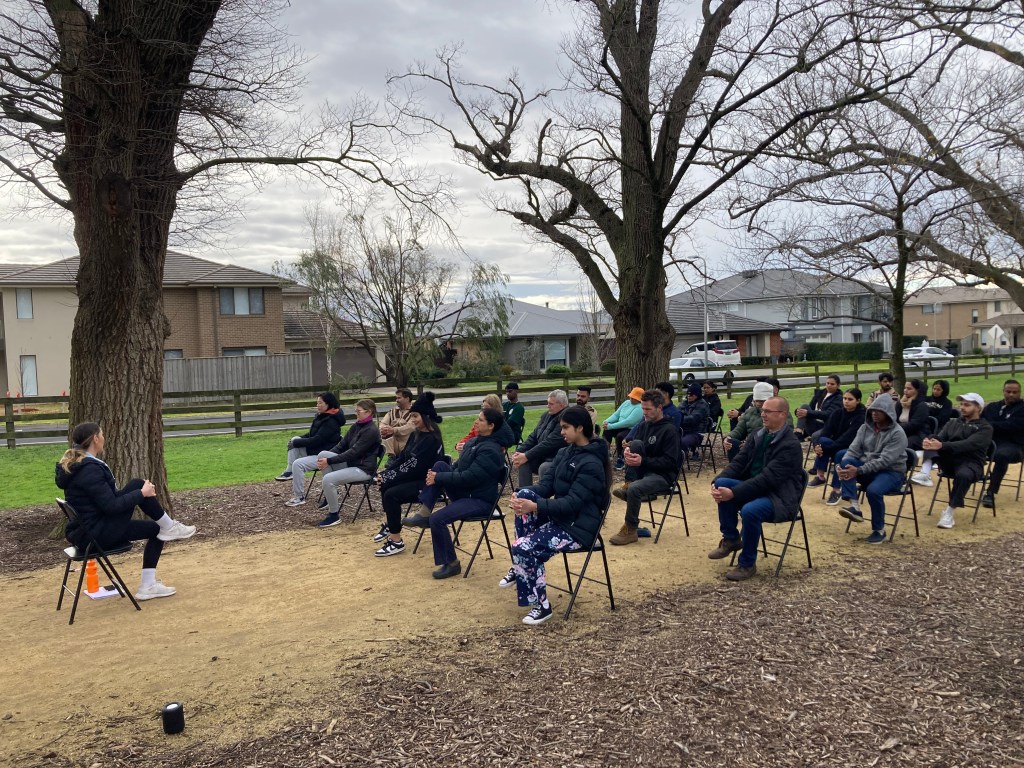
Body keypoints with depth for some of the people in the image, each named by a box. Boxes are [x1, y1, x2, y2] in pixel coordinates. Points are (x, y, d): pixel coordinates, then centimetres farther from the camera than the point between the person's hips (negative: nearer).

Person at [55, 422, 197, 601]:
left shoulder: (76, 465, 10)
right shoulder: (89, 469, -22)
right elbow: (111, 506, -24)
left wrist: (140, 492, 15)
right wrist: (142, 493, -14)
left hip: (87, 531, 10)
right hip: (97, 535, -10)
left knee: (156, 529, 12)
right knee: (137, 485, -14)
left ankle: (148, 586, 13)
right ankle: (170, 527, 2)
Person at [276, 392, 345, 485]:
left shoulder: (331, 421, -20)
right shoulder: (322, 416, 10)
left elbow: (317, 440, -23)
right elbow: (312, 435, 18)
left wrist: (296, 443, -16)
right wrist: (297, 440, 2)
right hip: (316, 448, 10)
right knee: (294, 440, -5)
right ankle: (289, 471, -9)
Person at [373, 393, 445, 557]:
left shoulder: (432, 440, -21)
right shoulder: (416, 434, 9)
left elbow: (413, 466, -24)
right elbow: (402, 457, 11)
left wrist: (389, 477, -20)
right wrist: (386, 471, -4)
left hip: (427, 483, -9)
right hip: (414, 477, 9)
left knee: (391, 494, -24)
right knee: (384, 484, -6)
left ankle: (396, 542, -14)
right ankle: (390, 525, 13)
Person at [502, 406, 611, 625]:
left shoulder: (591, 464, -19)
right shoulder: (564, 453, 8)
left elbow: (573, 503, -25)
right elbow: (546, 485, 1)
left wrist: (535, 507, -34)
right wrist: (522, 496, -19)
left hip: (578, 527, -8)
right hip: (559, 516, 8)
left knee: (523, 547, -20)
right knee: (525, 494, -15)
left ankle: (541, 605, -2)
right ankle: (521, 566, -6)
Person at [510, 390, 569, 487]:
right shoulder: (546, 416, 11)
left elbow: (550, 443, -23)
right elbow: (533, 437, 13)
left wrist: (527, 456, -22)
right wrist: (519, 452, -3)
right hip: (542, 456, 8)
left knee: (543, 468, -33)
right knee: (523, 463, -13)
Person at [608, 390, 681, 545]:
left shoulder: (670, 430, -12)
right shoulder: (644, 425, 9)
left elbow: (670, 462, -18)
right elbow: (635, 446, 12)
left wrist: (643, 461, -27)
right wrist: (628, 451, -14)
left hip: (663, 475, -6)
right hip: (644, 469, 6)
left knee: (634, 489, -33)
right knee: (636, 443, -19)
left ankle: (631, 530, -15)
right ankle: (628, 484, -19)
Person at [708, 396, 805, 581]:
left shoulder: (791, 445, -18)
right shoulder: (758, 435, 6)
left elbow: (767, 479, -27)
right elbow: (738, 463, 3)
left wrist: (733, 493, -32)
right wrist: (717, 482, -15)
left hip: (780, 497, -7)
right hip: (755, 488, 7)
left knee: (749, 510, -35)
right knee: (723, 484, -18)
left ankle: (747, 563, -11)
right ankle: (731, 539, -2)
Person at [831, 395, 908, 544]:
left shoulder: (897, 433, -14)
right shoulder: (865, 427, 4)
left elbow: (884, 461, -24)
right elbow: (853, 450, -2)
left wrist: (858, 471, -33)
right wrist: (841, 466, -24)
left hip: (891, 472, -5)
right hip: (867, 468, 5)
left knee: (873, 491, -35)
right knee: (846, 462, -25)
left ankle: (879, 530, -11)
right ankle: (853, 506, -35)